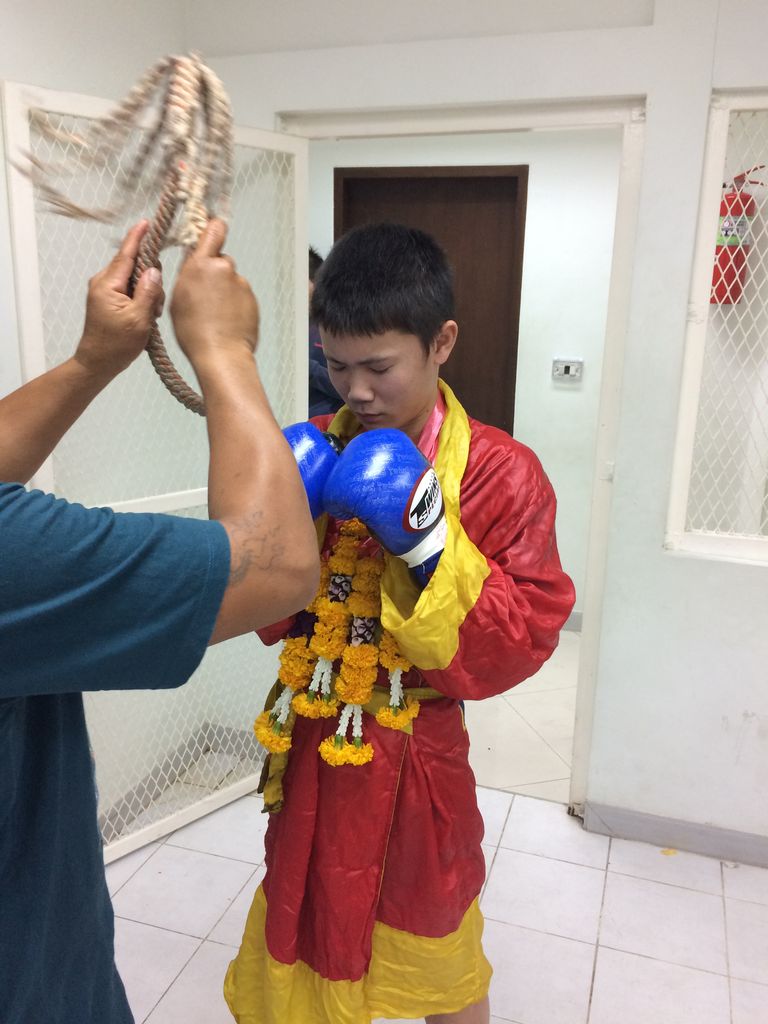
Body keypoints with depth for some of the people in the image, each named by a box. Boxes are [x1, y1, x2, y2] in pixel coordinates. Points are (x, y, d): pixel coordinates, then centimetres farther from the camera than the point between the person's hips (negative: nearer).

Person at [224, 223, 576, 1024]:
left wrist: (426, 538, -27)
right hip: (310, 750, 3)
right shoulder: (315, 452, -3)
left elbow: (515, 650, -16)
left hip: (412, 759, -3)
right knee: (309, 935, 22)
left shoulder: (498, 471, -14)